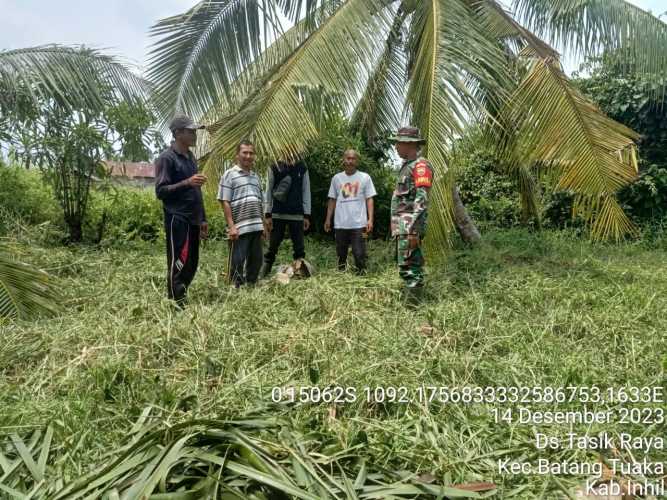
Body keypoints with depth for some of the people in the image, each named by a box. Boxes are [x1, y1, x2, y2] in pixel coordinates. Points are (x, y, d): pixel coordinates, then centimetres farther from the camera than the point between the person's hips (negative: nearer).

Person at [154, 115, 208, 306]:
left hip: (192, 220, 8)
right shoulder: (166, 158, -7)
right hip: (177, 219, -8)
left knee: (192, 264, 10)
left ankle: (180, 298, 21)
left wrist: (202, 219, 19)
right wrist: (186, 183, -24)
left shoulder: (190, 157, 17)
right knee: (178, 264, -8)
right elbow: (160, 191, -14)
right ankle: (176, 305, -2)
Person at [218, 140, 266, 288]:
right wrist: (231, 226, -16)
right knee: (237, 262, -1)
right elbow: (225, 202, -8)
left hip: (256, 227, 7)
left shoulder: (255, 176, 17)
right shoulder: (230, 174, -3)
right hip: (239, 228, -7)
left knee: (256, 261, 12)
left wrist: (262, 225, 16)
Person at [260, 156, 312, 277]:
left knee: (299, 248, 3)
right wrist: (267, 214, -4)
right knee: (272, 247, 3)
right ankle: (263, 275, 9)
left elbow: (306, 192, 7)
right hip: (277, 215, -1)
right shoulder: (274, 168, 3)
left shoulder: (302, 168, 7)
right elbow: (268, 192, 3)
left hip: (297, 215, 1)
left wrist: (307, 216, 1)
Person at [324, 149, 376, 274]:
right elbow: (332, 200, 14)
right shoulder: (336, 178, 9)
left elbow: (369, 199, 1)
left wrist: (370, 219, -7)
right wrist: (328, 219, 10)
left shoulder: (365, 177, 3)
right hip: (340, 224, 3)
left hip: (359, 224, -3)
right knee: (341, 253, 11)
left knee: (359, 253, -4)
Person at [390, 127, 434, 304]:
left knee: (409, 269, -10)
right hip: (401, 226, 10)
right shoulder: (407, 165, 20)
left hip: (409, 226, -10)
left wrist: (414, 230, -25)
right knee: (409, 268, 15)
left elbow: (421, 200, -19)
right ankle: (408, 301, 23)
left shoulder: (420, 165, -10)